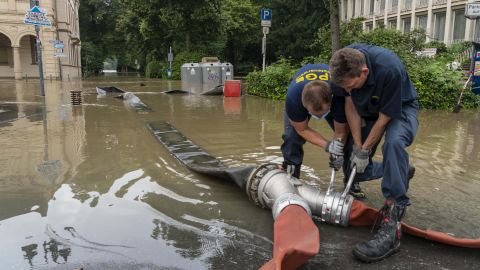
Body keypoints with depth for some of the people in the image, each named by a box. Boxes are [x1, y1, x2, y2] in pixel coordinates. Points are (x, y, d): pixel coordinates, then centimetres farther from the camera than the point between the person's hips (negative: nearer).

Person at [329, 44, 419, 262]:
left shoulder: (390, 69, -39)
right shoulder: (345, 64, -24)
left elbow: (385, 117, -26)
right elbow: (350, 106, -13)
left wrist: (364, 151, -18)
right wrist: (357, 146, -14)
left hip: (400, 109, -5)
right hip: (369, 111, 6)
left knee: (393, 142, -39)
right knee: (354, 168, 4)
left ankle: (391, 225, -38)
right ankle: (401, 172, 34)